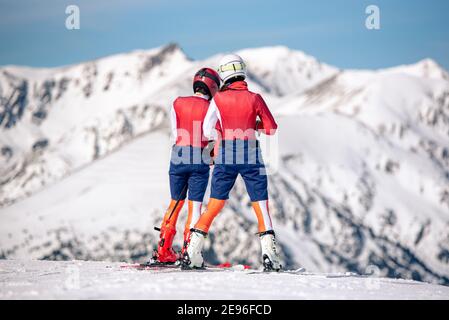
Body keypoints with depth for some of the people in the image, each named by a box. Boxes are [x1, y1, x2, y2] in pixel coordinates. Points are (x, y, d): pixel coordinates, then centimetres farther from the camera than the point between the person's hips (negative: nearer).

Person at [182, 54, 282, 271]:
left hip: (225, 156, 1)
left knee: (214, 205, 8)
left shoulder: (219, 99, -2)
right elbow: (271, 129, 1)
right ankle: (269, 255, -3)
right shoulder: (254, 98, -3)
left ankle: (192, 253, 6)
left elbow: (208, 131, -5)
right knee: (261, 206, 5)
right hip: (251, 157, -1)